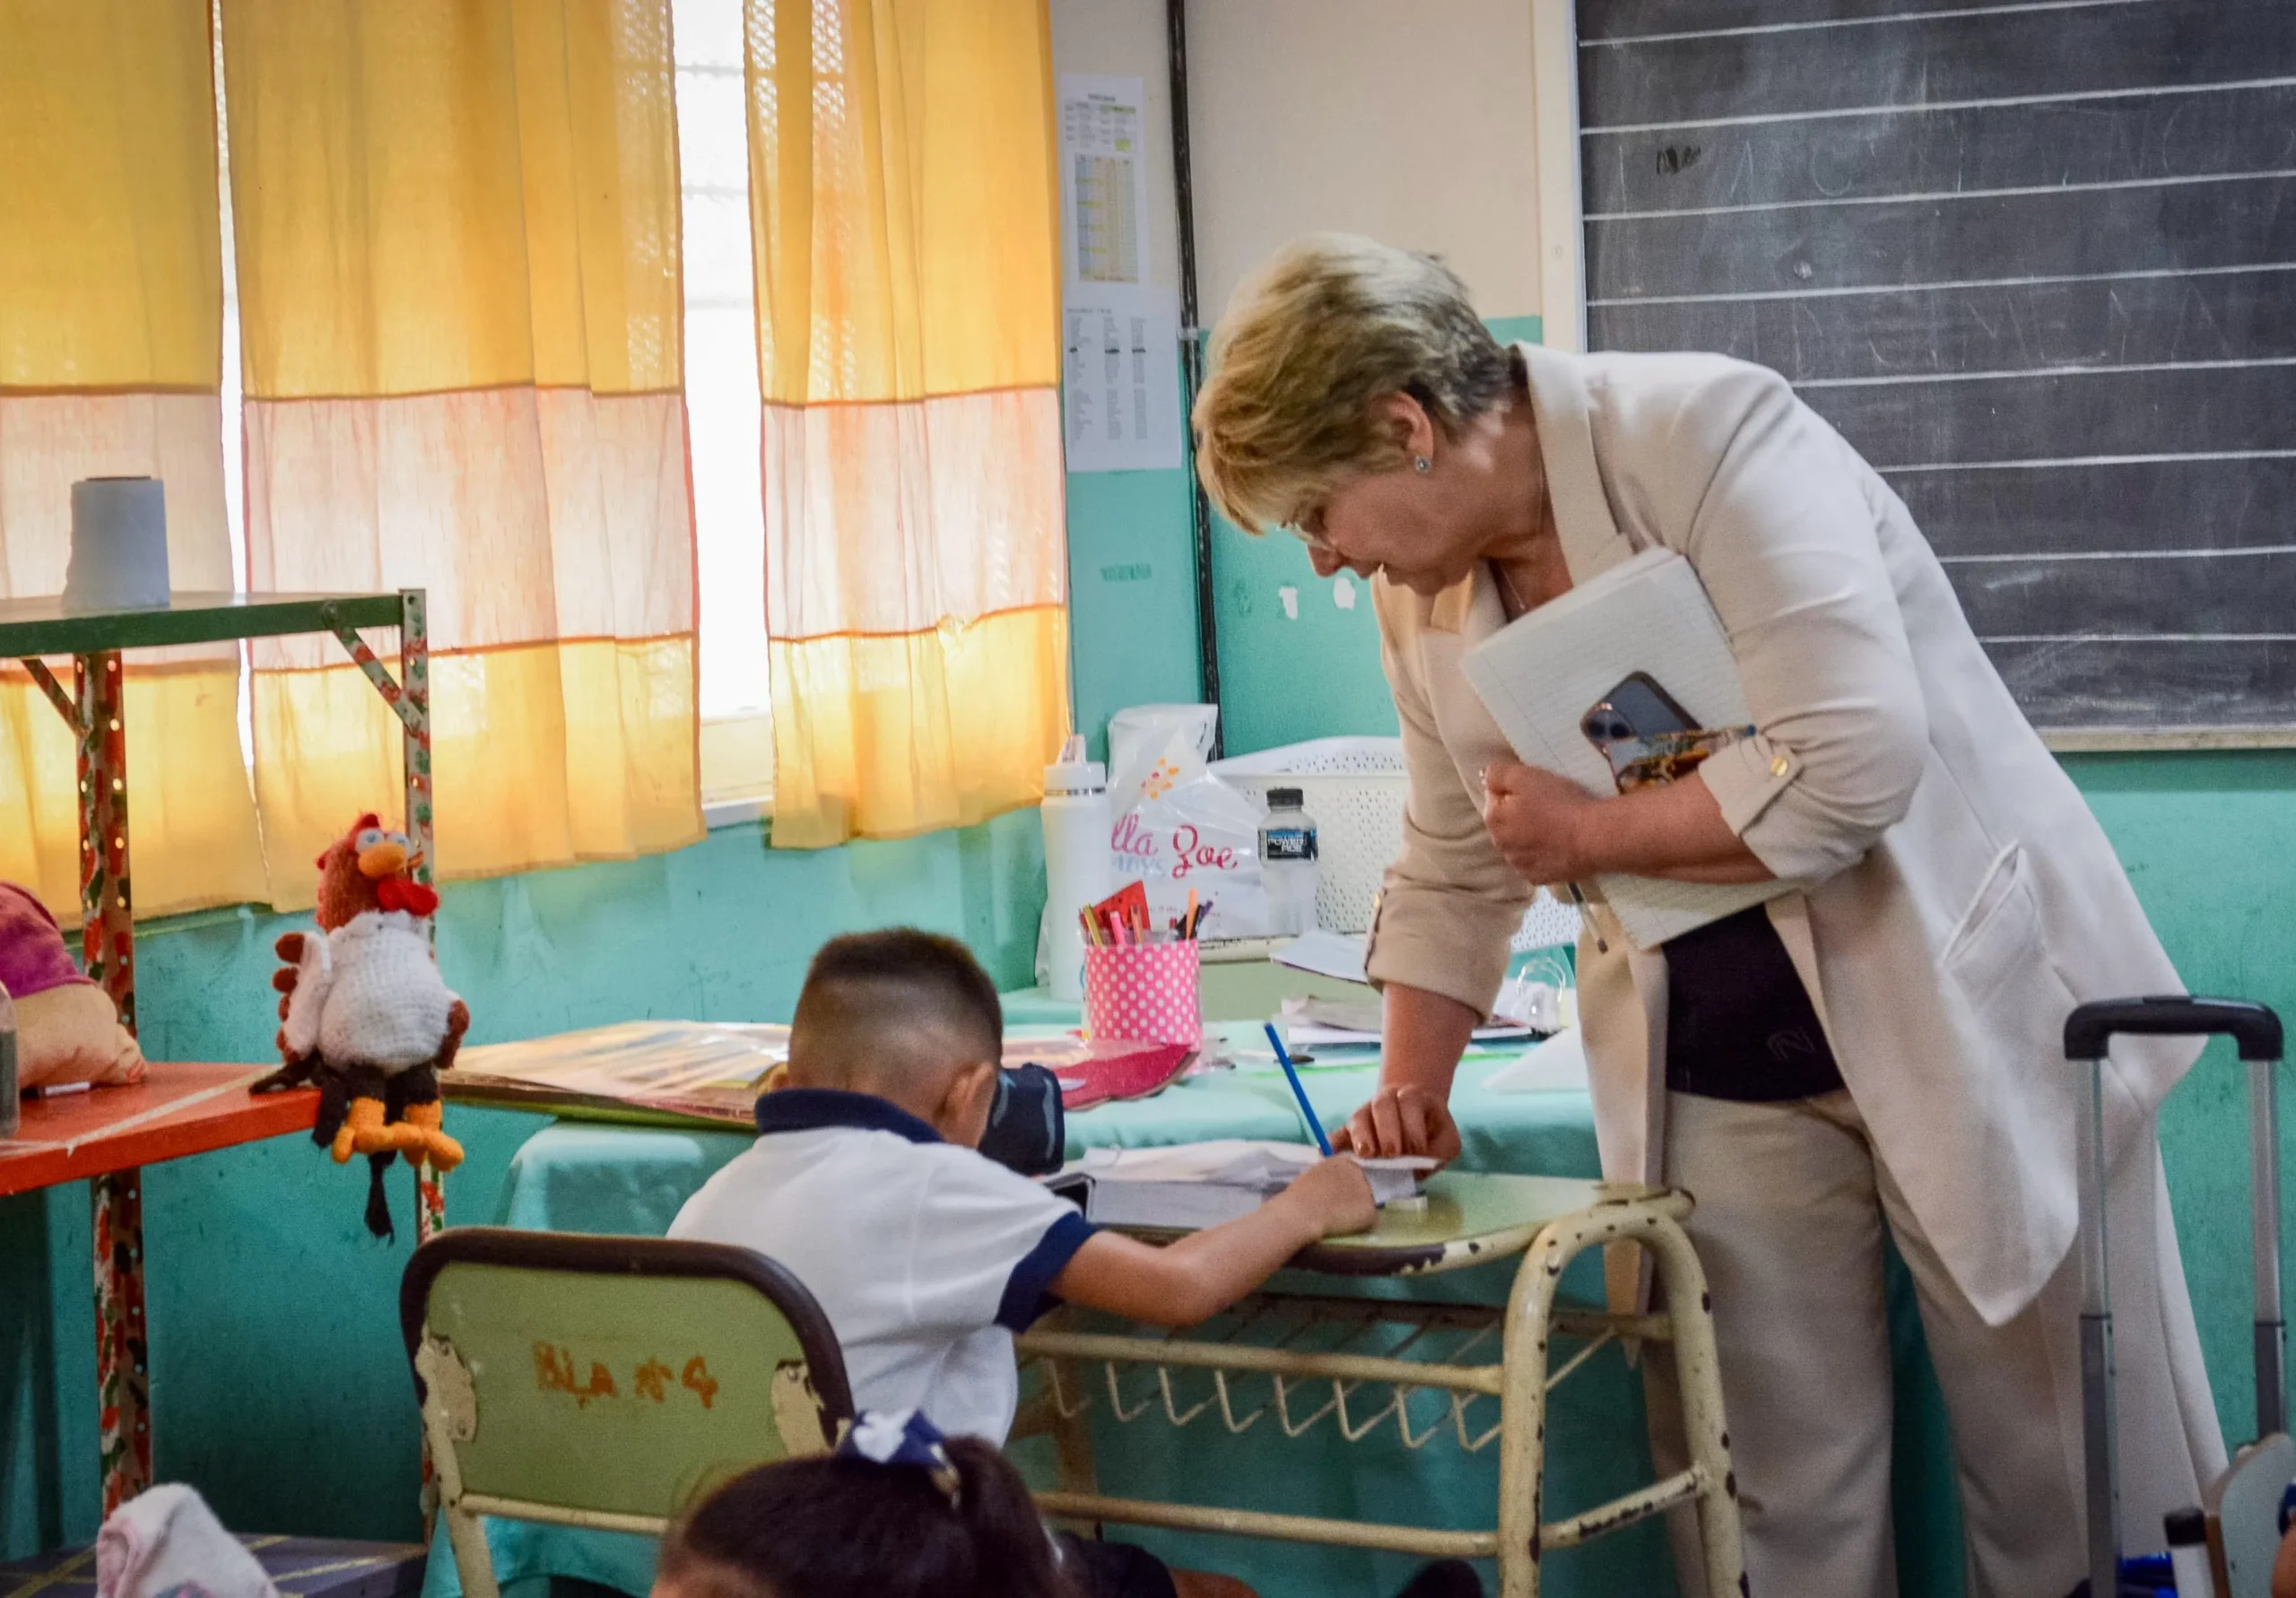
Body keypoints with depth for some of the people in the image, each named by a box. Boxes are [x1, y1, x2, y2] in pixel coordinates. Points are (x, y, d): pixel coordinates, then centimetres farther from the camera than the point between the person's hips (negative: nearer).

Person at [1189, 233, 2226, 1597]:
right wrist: (1412, 1088, 8)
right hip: (1716, 1070, 6)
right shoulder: (1422, 595, 3)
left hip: (1966, 1016, -5)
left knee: (2079, 1488, 2)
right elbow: (1454, 871, 16)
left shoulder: (1713, 435, -19)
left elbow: (1851, 764, -28)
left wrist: (1589, 833, -16)